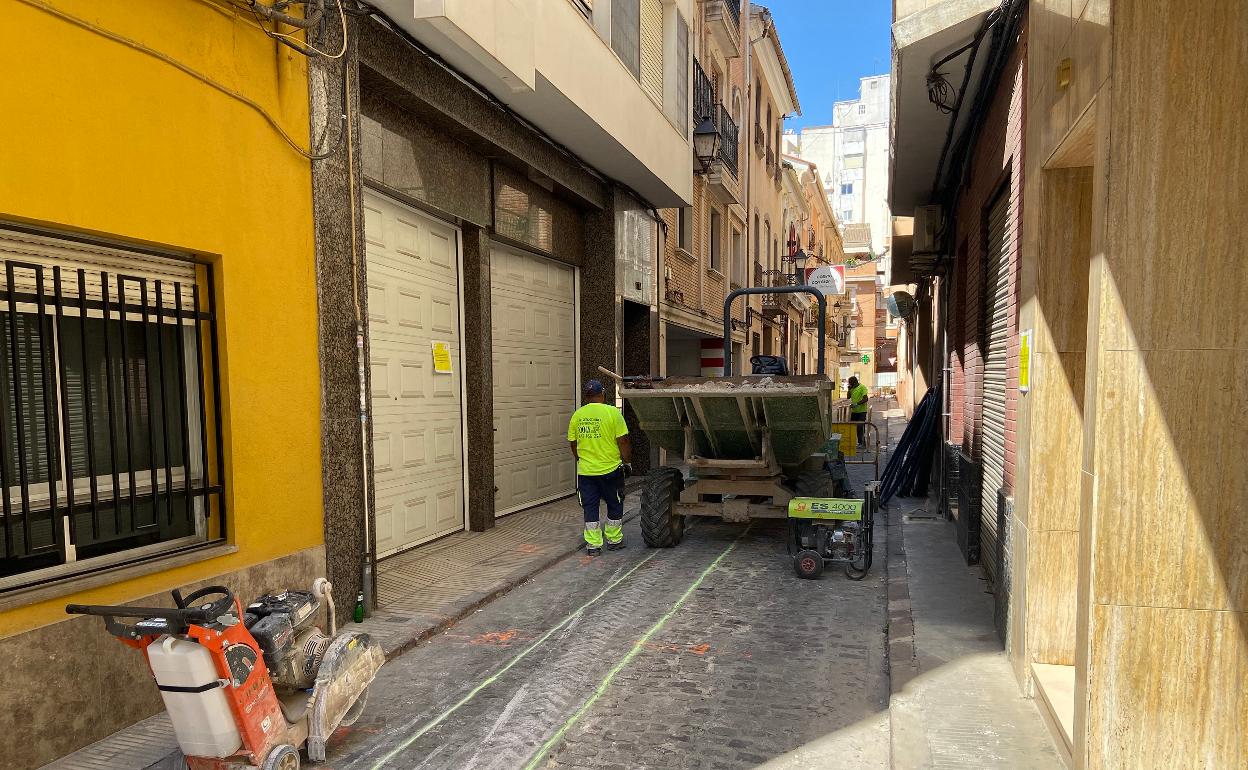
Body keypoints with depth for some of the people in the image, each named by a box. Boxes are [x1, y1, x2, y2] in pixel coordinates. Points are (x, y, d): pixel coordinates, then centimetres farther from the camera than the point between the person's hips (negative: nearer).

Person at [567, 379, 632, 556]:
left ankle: (593, 544, 11)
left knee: (590, 507, 11)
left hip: (585, 471, 2)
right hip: (610, 469, -2)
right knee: (615, 505, 15)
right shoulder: (612, 412, -10)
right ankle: (614, 540, 25)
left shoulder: (577, 415, 1)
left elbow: (573, 444, 9)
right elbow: (622, 442, -10)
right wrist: (627, 462, 2)